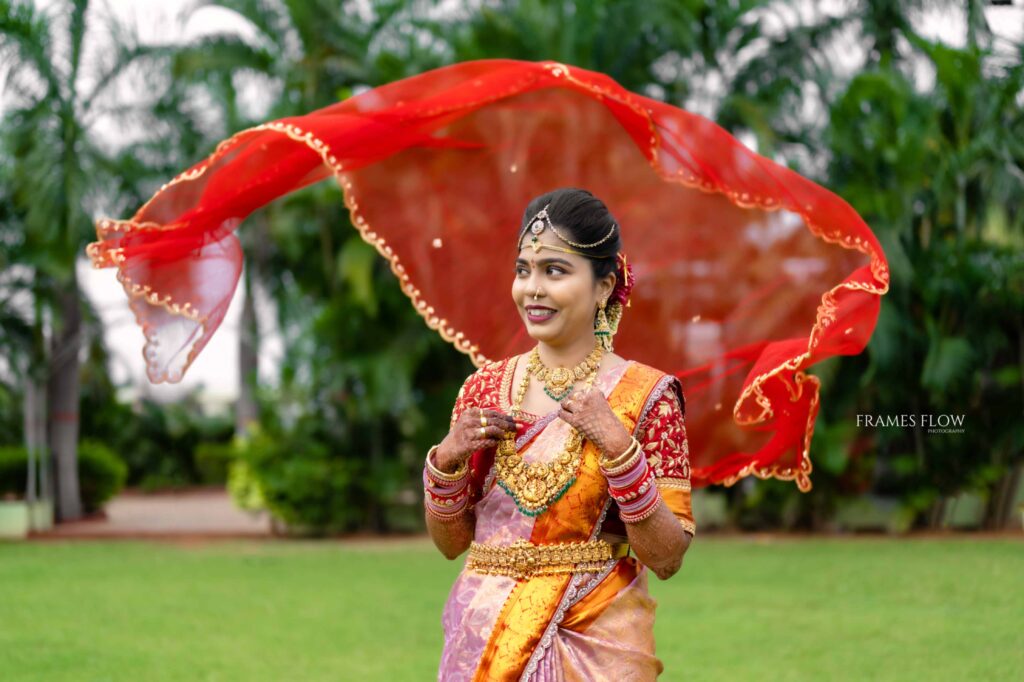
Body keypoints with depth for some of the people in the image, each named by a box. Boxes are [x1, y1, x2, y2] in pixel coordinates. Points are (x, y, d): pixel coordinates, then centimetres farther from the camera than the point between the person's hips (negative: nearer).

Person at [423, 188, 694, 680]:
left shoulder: (645, 395, -9)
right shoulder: (485, 389, 1)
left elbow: (667, 558, -13)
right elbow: (450, 542, 7)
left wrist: (619, 447, -22)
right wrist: (446, 461, -9)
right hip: (485, 638, 3)